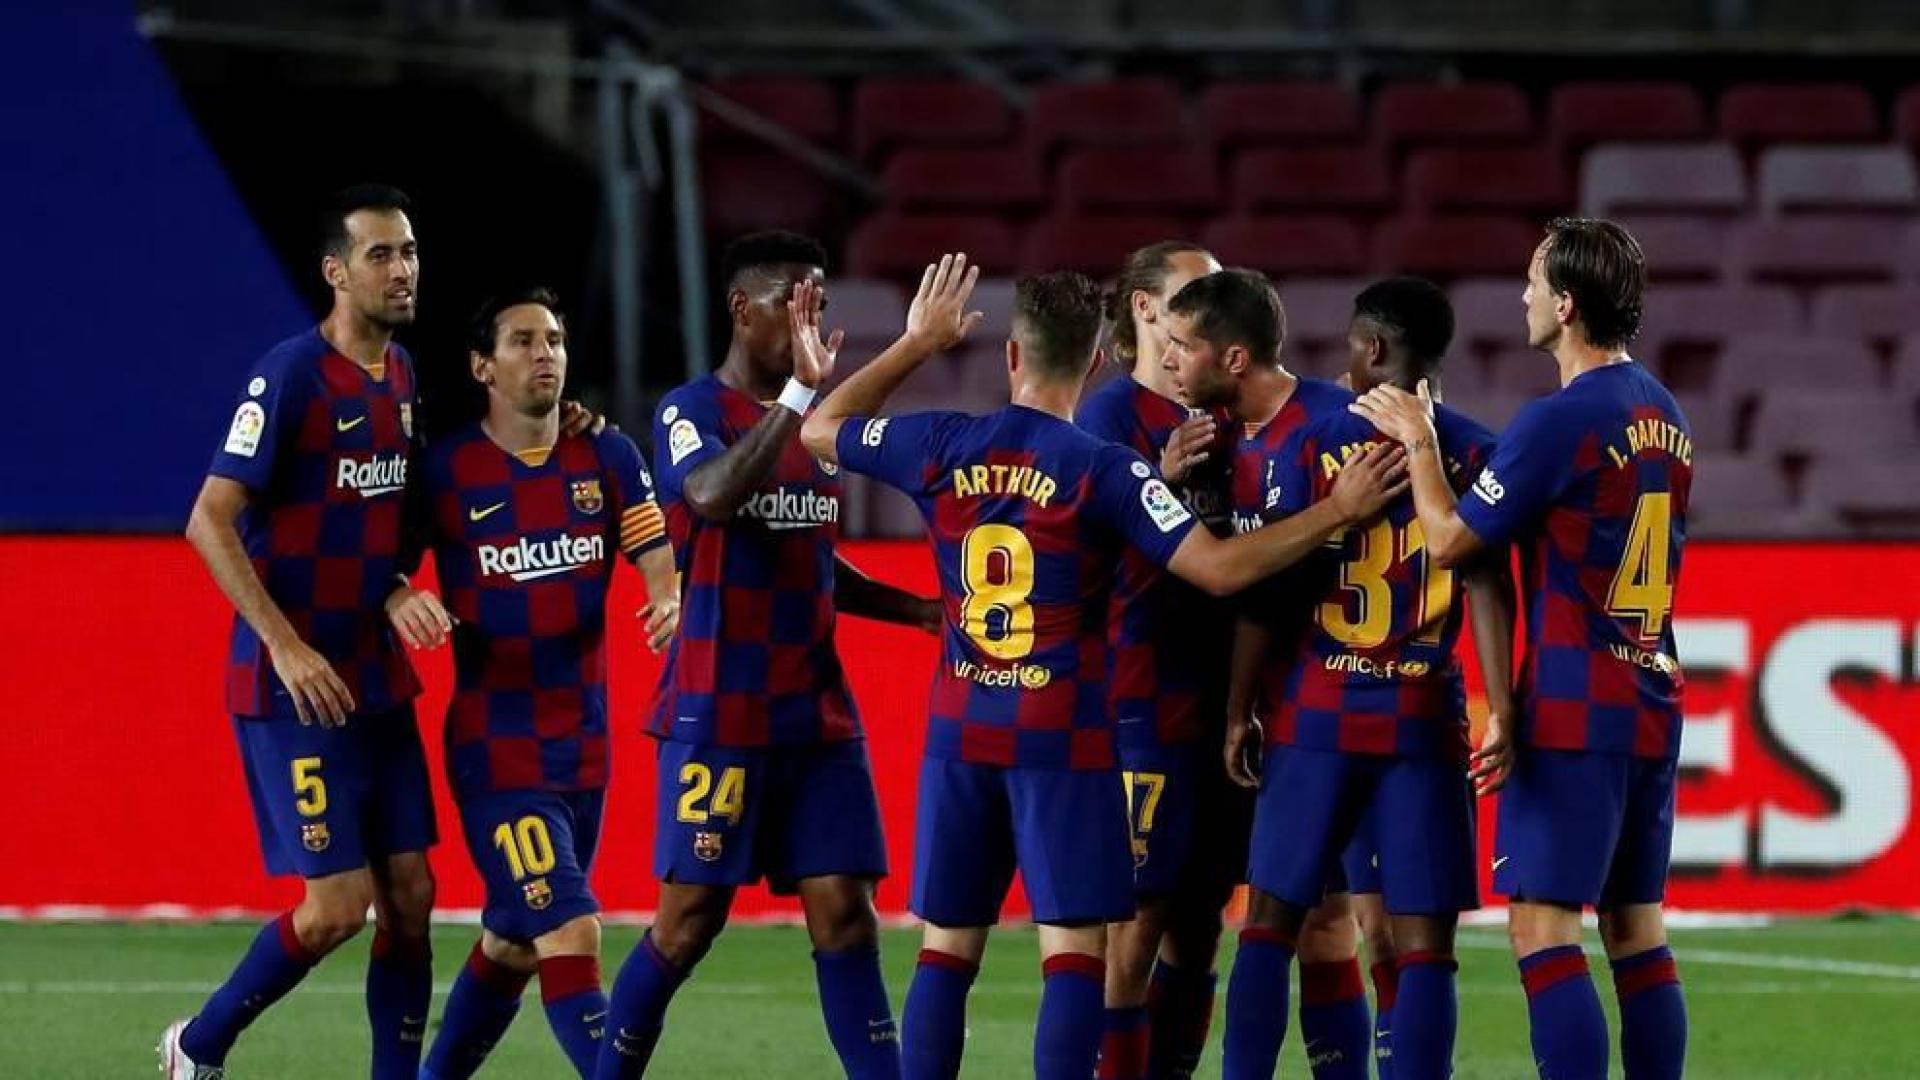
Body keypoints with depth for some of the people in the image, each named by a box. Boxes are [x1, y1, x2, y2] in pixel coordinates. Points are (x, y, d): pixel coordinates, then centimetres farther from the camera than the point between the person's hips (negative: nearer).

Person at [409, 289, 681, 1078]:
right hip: (496, 747, -5)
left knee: (514, 944, 16)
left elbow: (662, 567, 1)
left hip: (583, 746, 5)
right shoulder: (444, 470, -7)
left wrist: (673, 602, -22)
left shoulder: (608, 458, 4)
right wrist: (402, 602, -21)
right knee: (571, 935, -17)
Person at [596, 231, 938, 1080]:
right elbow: (716, 499, -30)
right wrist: (797, 393, -30)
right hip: (717, 715, -6)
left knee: (844, 913, -1)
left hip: (818, 715, 6)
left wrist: (922, 610, 10)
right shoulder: (691, 411, -7)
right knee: (689, 920, -3)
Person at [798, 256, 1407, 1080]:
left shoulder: (943, 447, 0)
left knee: (946, 949, 9)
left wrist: (917, 345, 25)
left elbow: (820, 430, 18)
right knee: (1074, 952, -3)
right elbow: (1219, 568, -16)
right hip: (1063, 734, -4)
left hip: (959, 731, 4)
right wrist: (1336, 511, -8)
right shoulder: (1104, 469, -11)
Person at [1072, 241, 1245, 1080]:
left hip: (1225, 689, 7)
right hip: (1146, 693, -7)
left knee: (1201, 915, 9)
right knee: (1140, 913, -8)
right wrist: (1159, 480, -30)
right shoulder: (1114, 412, -7)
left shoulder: (1226, 414, 12)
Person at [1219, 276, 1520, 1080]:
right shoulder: (1474, 453, 1)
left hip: (1317, 716, 0)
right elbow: (1488, 589, -7)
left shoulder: (1311, 446, 0)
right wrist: (1501, 711, -10)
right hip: (1424, 721, 0)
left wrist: (1240, 710, 4)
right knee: (1421, 944, -1)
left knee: (1271, 926, 9)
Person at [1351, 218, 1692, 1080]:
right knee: (1637, 930, 10)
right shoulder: (1663, 414, 13)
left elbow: (1448, 540, -10)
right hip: (1651, 706, 8)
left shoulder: (1560, 420, -15)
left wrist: (1419, 440, 7)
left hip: (1576, 712, -8)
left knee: (1542, 927, -8)